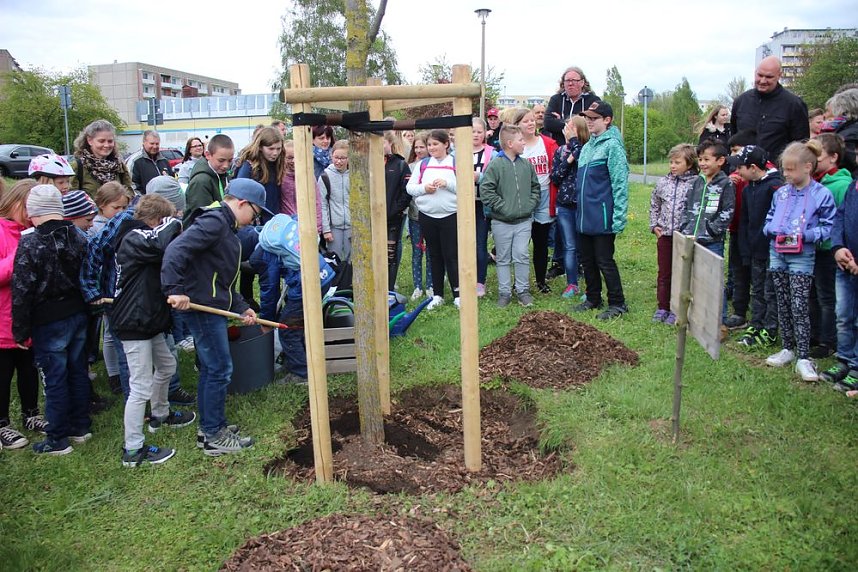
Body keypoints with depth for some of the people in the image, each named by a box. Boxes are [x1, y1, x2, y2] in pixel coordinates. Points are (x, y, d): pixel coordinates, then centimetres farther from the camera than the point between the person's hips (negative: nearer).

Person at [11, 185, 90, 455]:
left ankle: (58, 440, 15)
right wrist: (83, 309, 17)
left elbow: (22, 292, -16)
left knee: (55, 379, 4)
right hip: (78, 315, 6)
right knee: (78, 372, 16)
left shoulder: (30, 244, -18)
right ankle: (80, 427, 29)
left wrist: (21, 331, -9)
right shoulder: (78, 238, 1)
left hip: (49, 322, -6)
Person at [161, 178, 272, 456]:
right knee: (220, 369, -3)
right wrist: (175, 290, -31)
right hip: (203, 307, -10)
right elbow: (176, 249, -27)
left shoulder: (226, 228, 19)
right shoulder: (213, 221, -14)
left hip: (213, 308, 11)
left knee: (210, 368, 17)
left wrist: (241, 307, 11)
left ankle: (209, 426, 30)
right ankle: (214, 436, 8)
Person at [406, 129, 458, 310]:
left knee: (451, 255, -1)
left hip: (450, 215, -4)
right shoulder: (423, 164, 8)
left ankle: (458, 295, 7)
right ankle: (437, 295, 20)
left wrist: (448, 183, -19)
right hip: (427, 216, 4)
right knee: (435, 256, 12)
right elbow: (410, 187, 7)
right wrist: (424, 188, -11)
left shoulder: (456, 163, -2)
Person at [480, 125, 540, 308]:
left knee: (521, 256, 3)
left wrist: (530, 205, 2)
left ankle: (523, 290, 16)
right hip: (502, 222, -3)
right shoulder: (495, 165, -9)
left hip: (524, 221, 3)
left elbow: (536, 187, 15)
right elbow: (486, 190, -12)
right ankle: (504, 292, 17)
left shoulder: (527, 164, 5)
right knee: (503, 258, 8)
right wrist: (502, 207, -14)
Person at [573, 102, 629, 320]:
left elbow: (620, 183, -15)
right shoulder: (587, 146, 14)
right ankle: (593, 299, 28)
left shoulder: (612, 145, -11)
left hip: (602, 216, -8)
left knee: (604, 261, -1)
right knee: (587, 259, 14)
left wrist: (619, 217, -19)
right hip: (584, 216, 8)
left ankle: (617, 304, 11)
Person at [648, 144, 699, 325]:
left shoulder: (695, 184, -10)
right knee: (664, 273, 12)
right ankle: (662, 307, 23)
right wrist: (654, 225, 8)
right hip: (664, 235, 4)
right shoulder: (663, 182, 4)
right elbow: (654, 205, 15)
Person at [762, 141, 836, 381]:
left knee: (799, 307, -7)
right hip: (777, 253, 5)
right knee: (783, 305, 12)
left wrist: (805, 235, -18)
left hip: (802, 256, -5)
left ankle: (803, 357, -2)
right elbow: (769, 219, 16)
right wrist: (773, 230, -4)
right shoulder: (781, 193, 8)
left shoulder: (821, 194, -6)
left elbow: (827, 227, -5)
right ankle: (788, 349, 23)